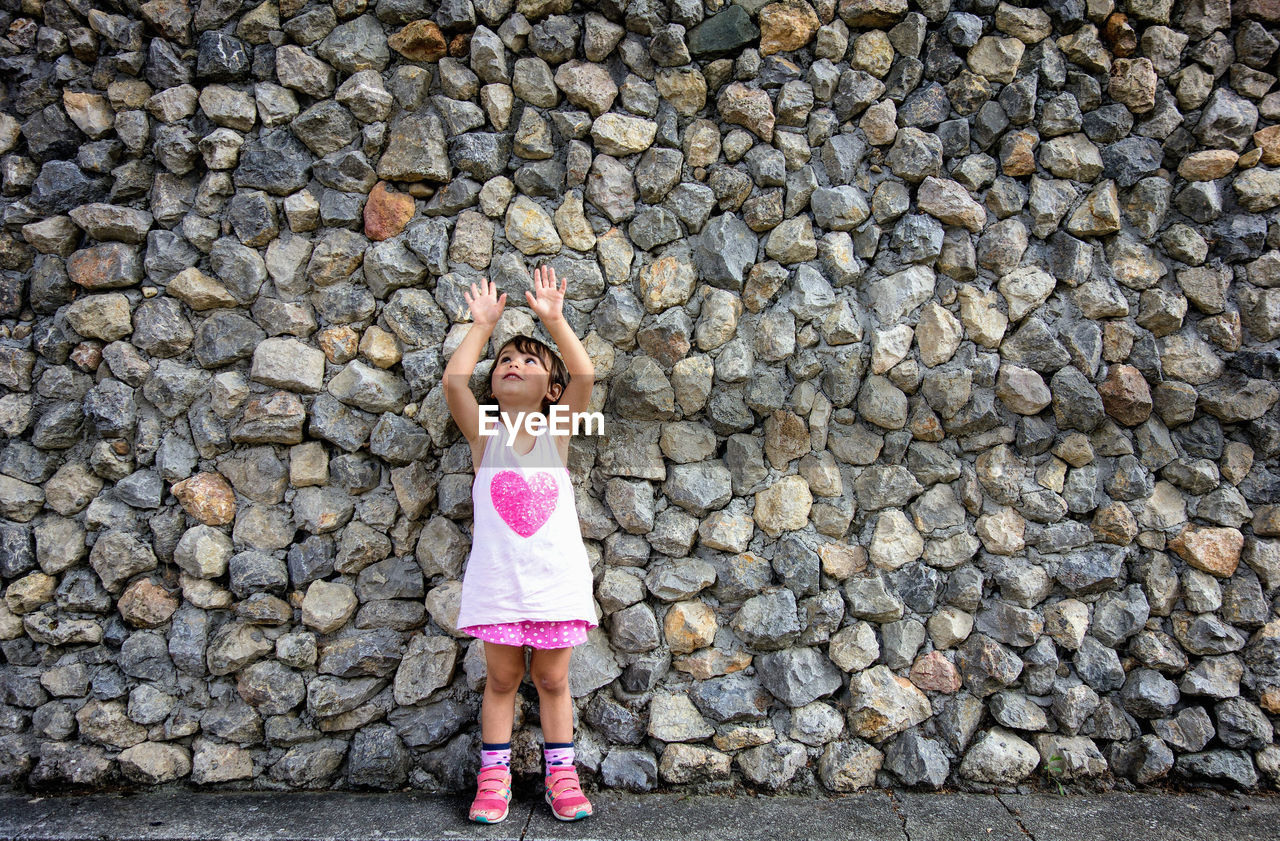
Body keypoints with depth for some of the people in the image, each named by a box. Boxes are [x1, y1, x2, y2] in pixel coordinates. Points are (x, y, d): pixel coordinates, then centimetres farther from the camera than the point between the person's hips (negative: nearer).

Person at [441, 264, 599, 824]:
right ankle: (494, 775, 27)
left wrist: (553, 318, -10)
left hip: (557, 577, 0)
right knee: (501, 679, 12)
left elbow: (584, 374, -10)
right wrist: (483, 325, -2)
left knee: (552, 679, 13)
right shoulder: (485, 433, 4)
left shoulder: (557, 430, 4)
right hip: (498, 580, 0)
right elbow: (454, 379, -11)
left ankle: (561, 773, 27)